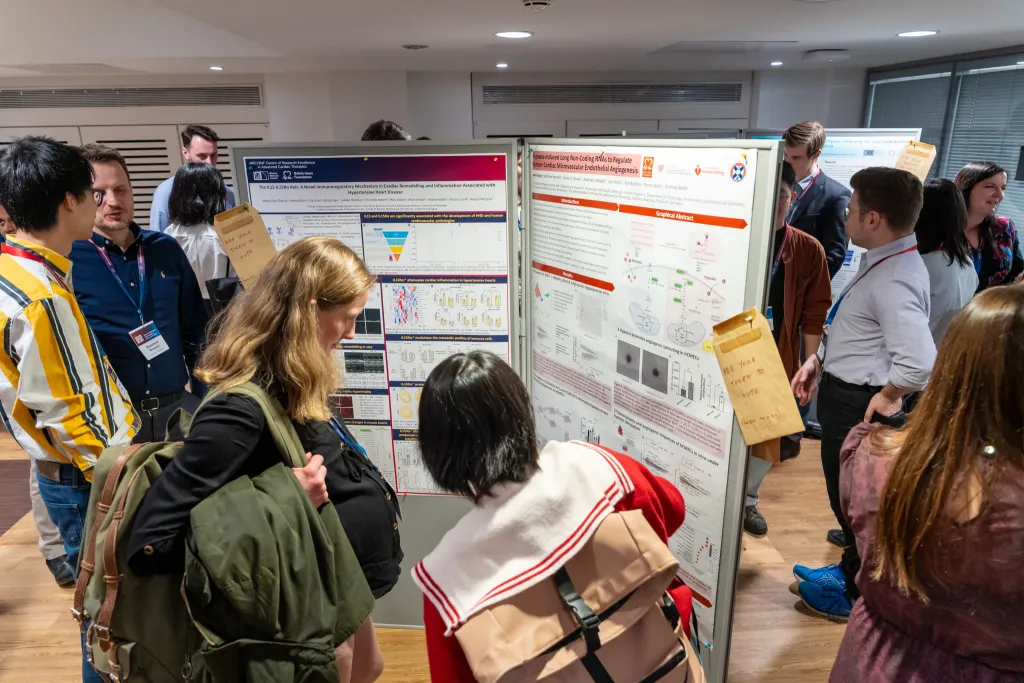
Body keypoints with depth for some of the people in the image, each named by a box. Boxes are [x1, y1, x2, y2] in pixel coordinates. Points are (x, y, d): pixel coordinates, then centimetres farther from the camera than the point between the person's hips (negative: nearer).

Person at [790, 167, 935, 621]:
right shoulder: (883, 262, 3)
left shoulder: (894, 282, -28)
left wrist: (887, 396, -20)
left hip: (858, 404, -9)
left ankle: (852, 593, 34)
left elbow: (920, 363, -37)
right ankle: (855, 568, 47)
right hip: (843, 392, 9)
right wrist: (817, 361, 10)